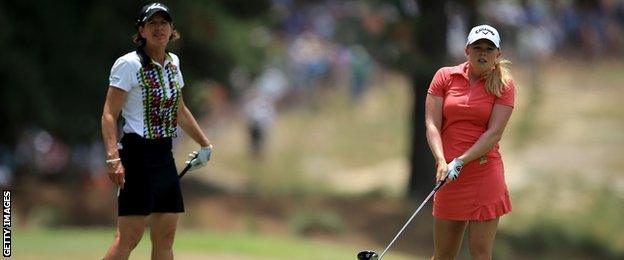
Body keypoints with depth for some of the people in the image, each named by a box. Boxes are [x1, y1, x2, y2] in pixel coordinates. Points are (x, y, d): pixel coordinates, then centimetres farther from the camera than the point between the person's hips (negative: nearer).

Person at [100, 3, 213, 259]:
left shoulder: (172, 63, 13)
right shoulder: (129, 64, -10)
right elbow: (109, 115, -15)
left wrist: (205, 144, 32)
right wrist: (113, 158, -26)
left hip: (164, 156, 8)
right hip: (138, 155, -8)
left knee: (165, 237, 6)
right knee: (129, 236, -14)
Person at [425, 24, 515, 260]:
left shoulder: (503, 85, 0)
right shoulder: (445, 77, 6)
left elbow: (494, 133, -8)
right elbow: (432, 124, -1)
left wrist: (460, 162, -19)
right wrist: (442, 162, -17)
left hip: (485, 172, -2)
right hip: (449, 175, 2)